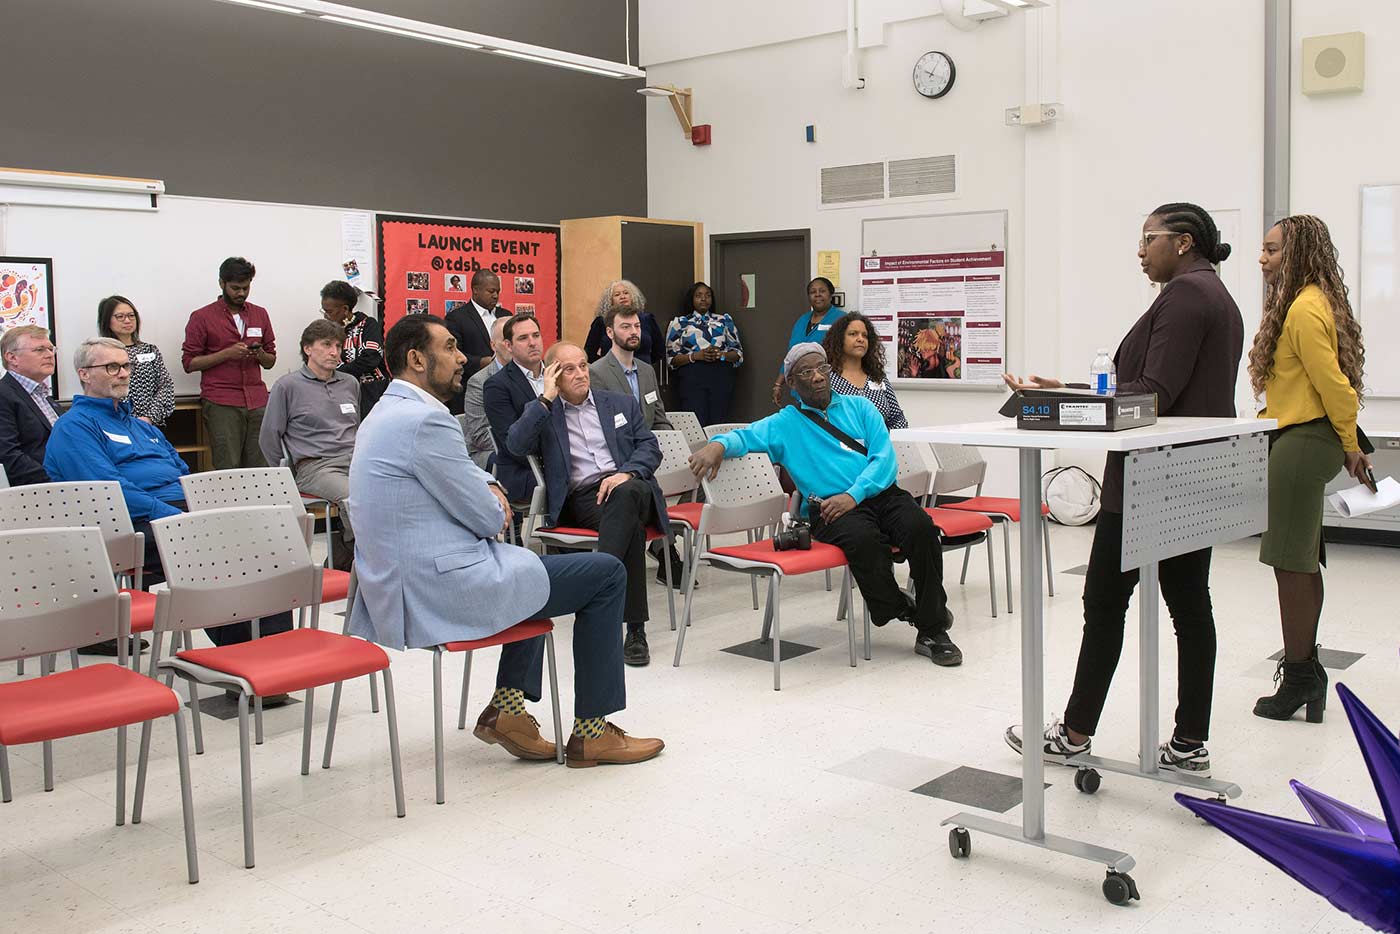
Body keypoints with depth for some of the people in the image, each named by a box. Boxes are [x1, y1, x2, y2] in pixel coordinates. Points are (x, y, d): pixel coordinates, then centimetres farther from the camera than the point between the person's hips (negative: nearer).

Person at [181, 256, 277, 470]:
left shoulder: (260, 314, 17)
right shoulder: (202, 317, 5)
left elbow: (271, 361, 20)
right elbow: (189, 362, 1)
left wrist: (260, 354, -4)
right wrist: (227, 354, -11)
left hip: (257, 402, 4)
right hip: (221, 404, -3)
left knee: (260, 468, -3)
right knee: (228, 469, -9)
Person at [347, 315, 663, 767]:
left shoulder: (385, 415, 13)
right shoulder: (426, 420, -19)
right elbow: (487, 520, -15)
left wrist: (489, 487, 6)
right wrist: (496, 506, 9)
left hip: (398, 588, 11)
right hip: (444, 594, -11)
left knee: (534, 564, 33)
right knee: (606, 574, 0)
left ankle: (507, 704, 21)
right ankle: (590, 731, 8)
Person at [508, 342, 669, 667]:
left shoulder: (622, 403, 22)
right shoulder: (541, 412, 16)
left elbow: (650, 447, 11)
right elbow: (516, 445, -4)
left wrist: (626, 473, -10)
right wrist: (547, 398, -6)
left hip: (628, 486, 2)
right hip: (579, 500, -2)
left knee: (628, 493, -39)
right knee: (632, 524, -36)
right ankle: (635, 629, -36)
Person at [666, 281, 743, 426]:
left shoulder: (725, 321, 16)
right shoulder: (679, 323, 11)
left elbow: (738, 354, 12)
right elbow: (672, 358, 3)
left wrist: (721, 354, -8)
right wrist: (696, 355, -11)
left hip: (721, 377, 2)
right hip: (692, 378, -2)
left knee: (719, 425, -4)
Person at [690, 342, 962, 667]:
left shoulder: (859, 407, 19)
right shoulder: (785, 424, 16)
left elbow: (884, 458, 6)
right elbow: (745, 436, 1)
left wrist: (854, 494, -11)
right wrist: (718, 444, -25)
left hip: (881, 494, 2)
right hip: (829, 507, -2)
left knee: (921, 527, -29)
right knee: (864, 538, -36)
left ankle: (932, 632, -15)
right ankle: (898, 607, -8)